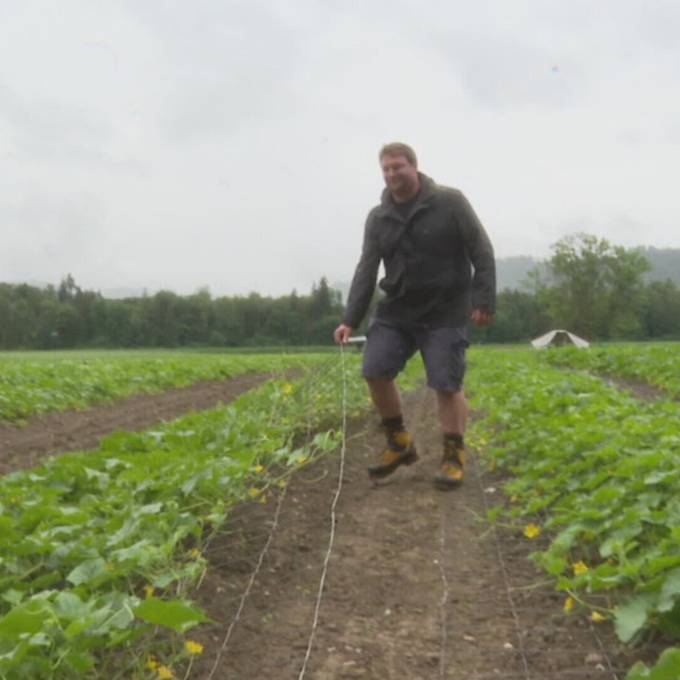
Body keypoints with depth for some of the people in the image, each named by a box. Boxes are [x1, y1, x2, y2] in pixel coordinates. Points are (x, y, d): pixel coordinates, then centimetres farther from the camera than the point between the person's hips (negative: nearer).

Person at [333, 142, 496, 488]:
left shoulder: (449, 202, -7)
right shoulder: (378, 218, 5)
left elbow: (482, 252, -5)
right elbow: (366, 270, 3)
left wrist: (484, 300, -12)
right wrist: (350, 319, -4)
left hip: (444, 313, -4)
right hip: (396, 311, 5)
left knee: (447, 385, -6)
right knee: (375, 371, -5)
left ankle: (454, 456, 11)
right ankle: (400, 443, 14)